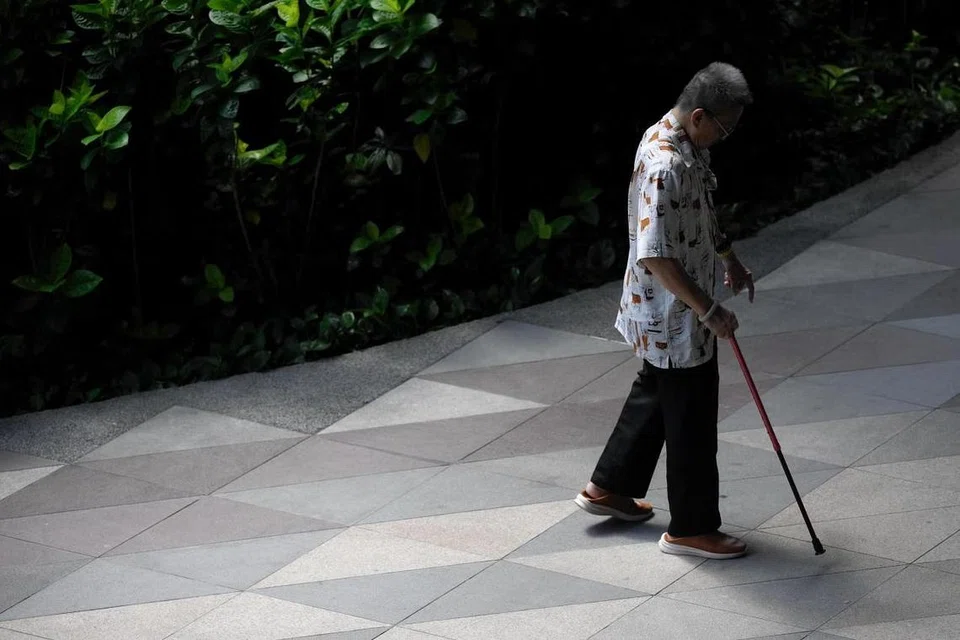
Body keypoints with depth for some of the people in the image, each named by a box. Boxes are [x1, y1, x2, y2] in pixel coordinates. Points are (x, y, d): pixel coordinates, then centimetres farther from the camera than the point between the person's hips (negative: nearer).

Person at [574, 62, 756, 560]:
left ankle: (608, 487, 40)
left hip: (674, 311, 10)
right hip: (674, 317, -10)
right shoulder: (664, 167, -30)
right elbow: (655, 255, -30)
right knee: (692, 419, 2)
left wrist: (729, 258, 28)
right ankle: (692, 528, 15)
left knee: (654, 393, 25)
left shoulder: (686, 144, 2)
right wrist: (709, 311, -26)